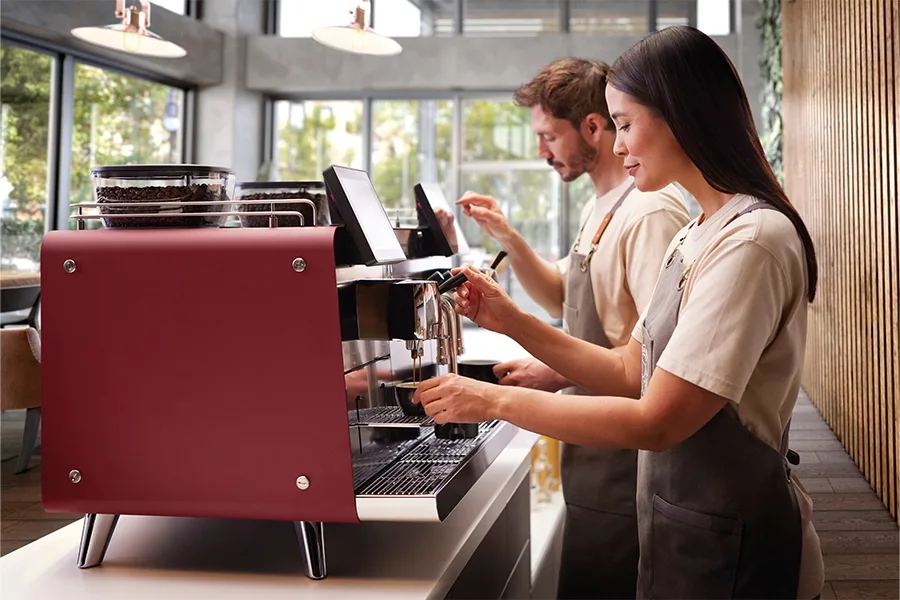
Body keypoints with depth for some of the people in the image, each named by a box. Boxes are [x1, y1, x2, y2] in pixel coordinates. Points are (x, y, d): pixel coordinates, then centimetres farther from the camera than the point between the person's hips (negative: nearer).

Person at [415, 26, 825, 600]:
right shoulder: (698, 235, 8)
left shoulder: (752, 240, -22)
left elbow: (655, 422, -25)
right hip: (684, 522, 8)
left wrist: (497, 400, -19)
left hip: (730, 551, -8)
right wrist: (511, 320, -1)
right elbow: (631, 371, 7)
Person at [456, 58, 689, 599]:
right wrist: (508, 237, 8)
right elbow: (564, 299, 20)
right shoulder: (600, 209, 12)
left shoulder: (651, 212, -19)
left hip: (623, 460, -9)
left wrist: (562, 373, -22)